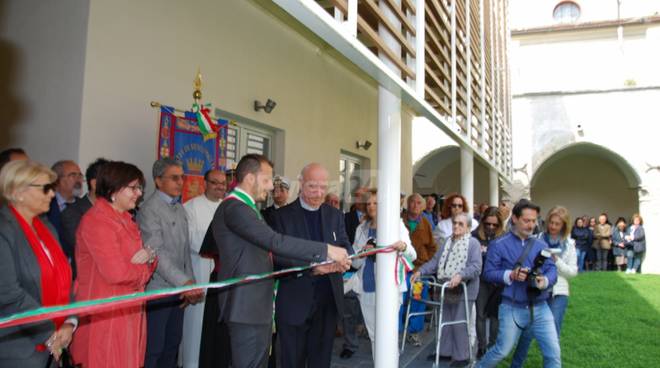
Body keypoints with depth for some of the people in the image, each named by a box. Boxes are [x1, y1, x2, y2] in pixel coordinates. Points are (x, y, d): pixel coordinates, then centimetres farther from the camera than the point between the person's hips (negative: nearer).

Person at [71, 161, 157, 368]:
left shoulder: (124, 219, 12)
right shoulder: (97, 221, -17)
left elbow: (136, 255, 15)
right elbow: (116, 273, -25)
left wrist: (148, 256, -9)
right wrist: (145, 265, -6)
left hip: (128, 310, 9)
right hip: (107, 313, -8)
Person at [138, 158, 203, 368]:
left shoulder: (180, 208, 12)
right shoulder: (149, 209, -12)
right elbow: (157, 253, -20)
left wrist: (190, 283, 6)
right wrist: (185, 282, -27)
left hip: (179, 289, 7)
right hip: (157, 291, -7)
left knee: (172, 344, 15)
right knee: (153, 349, 0)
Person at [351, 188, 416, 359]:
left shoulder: (397, 225, 0)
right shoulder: (361, 229, 10)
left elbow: (412, 256, -11)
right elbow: (355, 262, 9)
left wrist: (404, 247, -33)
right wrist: (363, 252, -13)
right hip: (366, 287, 4)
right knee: (373, 334, 13)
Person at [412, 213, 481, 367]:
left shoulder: (473, 243, -10)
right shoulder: (448, 241, 12)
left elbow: (476, 267, -21)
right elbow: (435, 261, 8)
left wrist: (460, 275, -36)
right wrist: (420, 271, -5)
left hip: (463, 290, -7)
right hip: (447, 289, 7)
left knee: (459, 323, -1)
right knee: (445, 321, 15)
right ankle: (446, 351, 29)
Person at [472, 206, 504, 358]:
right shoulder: (475, 235, -6)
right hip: (481, 280, 0)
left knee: (495, 313, 11)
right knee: (481, 314, 6)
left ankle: (492, 345, 26)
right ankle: (482, 346, 18)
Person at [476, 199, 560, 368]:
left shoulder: (541, 245, 6)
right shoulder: (499, 244, -5)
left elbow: (552, 269, 1)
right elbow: (488, 272, -6)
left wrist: (544, 280, -21)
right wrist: (510, 275, -22)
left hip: (540, 308, 4)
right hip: (512, 308, -3)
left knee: (553, 353, 3)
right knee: (502, 350, 7)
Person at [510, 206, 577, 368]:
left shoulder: (569, 244, 3)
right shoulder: (538, 239, -2)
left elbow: (573, 271, 0)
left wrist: (556, 261, -14)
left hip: (558, 293, 1)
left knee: (553, 334, 5)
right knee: (527, 331, 1)